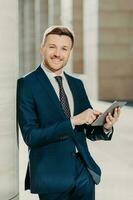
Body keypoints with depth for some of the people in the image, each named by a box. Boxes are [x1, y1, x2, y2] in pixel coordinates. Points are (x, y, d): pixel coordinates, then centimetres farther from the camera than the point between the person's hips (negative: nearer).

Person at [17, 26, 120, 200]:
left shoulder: (77, 84, 9)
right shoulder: (27, 84, -8)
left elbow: (90, 131, 12)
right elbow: (30, 136, -16)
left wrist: (106, 127, -10)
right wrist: (73, 121, -21)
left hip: (84, 171, 5)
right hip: (52, 175, -5)